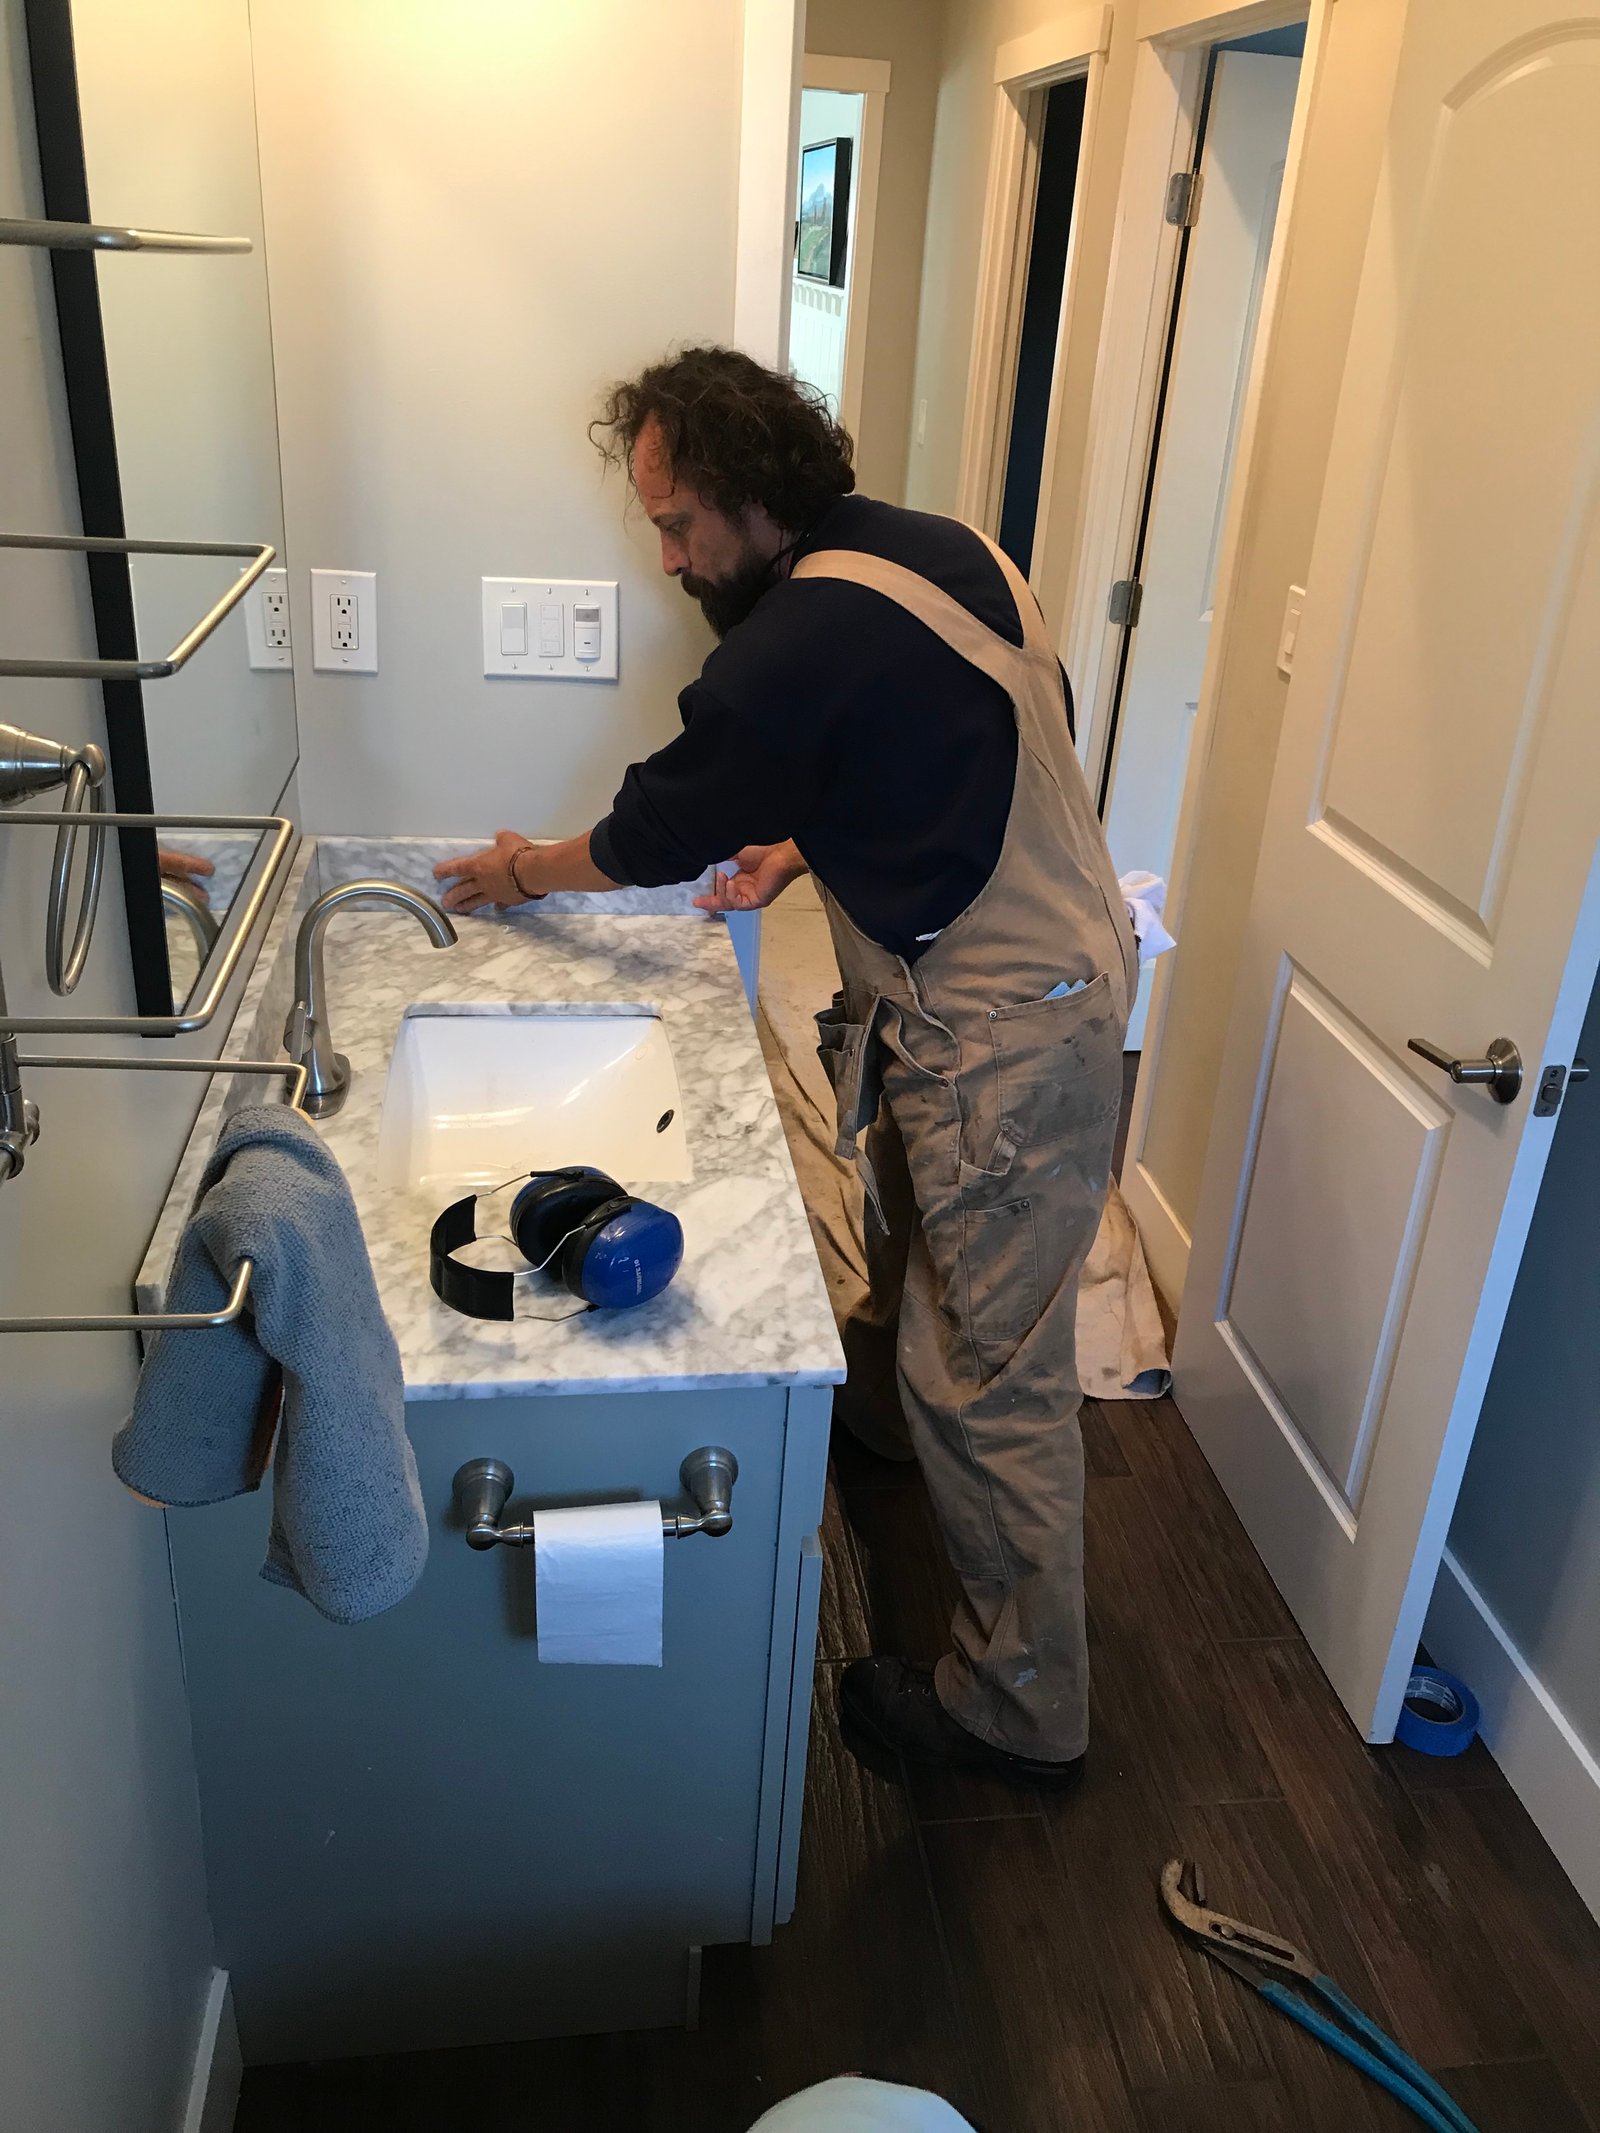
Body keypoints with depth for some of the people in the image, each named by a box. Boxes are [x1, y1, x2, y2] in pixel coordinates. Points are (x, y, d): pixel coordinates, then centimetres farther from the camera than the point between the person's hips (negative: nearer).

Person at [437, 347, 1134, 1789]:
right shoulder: (932, 546, 6)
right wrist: (806, 847, 13)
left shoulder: (809, 633, -22)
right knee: (911, 1233, 30)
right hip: (1043, 967, 10)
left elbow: (667, 823, -9)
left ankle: (1023, 1709, 14)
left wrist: (526, 874, 9)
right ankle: (878, 1406, 57)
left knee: (989, 1371, -1)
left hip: (1008, 1032, -10)